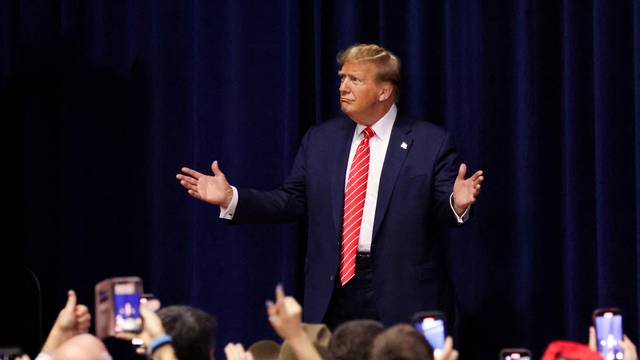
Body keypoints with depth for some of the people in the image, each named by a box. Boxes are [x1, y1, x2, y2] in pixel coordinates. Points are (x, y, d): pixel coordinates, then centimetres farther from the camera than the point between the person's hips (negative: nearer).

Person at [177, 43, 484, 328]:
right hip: (334, 294, 4)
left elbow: (443, 211, -6)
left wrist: (457, 204, -29)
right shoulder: (320, 139, 11)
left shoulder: (430, 142, -2)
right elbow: (292, 201, 11)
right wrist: (231, 198, 1)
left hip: (403, 296, -3)